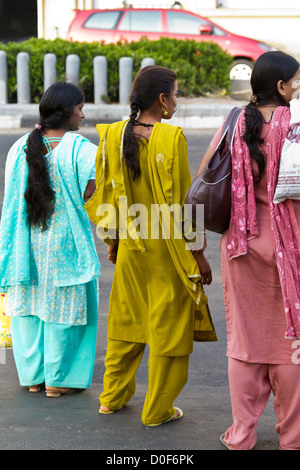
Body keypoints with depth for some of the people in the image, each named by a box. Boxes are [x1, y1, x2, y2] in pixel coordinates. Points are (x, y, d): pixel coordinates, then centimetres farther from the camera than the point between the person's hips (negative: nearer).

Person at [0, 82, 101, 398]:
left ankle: (33, 375, 24)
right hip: (66, 242, -4)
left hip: (28, 241, 4)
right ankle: (59, 379, 14)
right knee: (63, 307, 7)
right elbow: (88, 194, -18)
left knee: (30, 303, 15)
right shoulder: (79, 148, -13)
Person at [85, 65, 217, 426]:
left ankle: (112, 397, 31)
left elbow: (107, 194, 5)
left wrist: (112, 241, 18)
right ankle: (157, 410, 17)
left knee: (126, 319, 20)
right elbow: (181, 200, -16)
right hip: (169, 247, -5)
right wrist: (199, 253, -8)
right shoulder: (171, 138, -17)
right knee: (167, 325, 7)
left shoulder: (113, 136, -1)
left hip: (130, 246, 6)